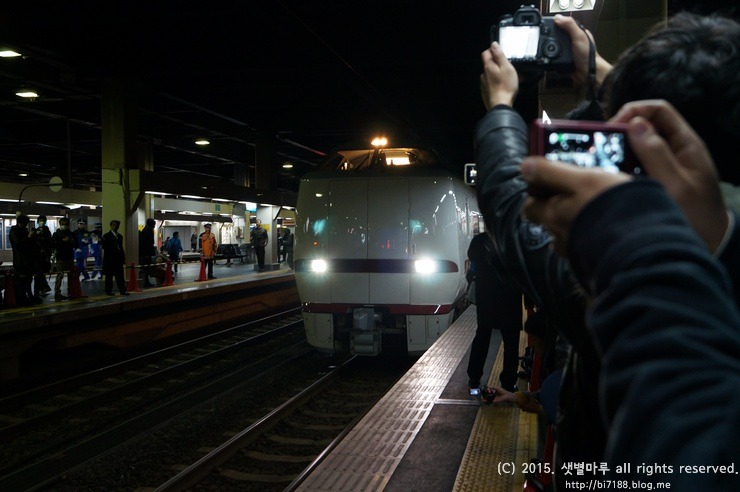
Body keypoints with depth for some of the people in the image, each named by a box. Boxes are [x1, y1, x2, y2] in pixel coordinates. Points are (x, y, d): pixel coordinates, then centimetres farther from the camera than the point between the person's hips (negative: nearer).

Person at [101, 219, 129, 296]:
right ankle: (108, 291, 7)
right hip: (110, 259, -6)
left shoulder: (120, 236, 17)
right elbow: (104, 246, -12)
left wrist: (123, 258, 12)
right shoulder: (106, 236, -3)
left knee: (120, 276, 4)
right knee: (109, 276, 0)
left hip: (118, 259, 6)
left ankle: (122, 290, 5)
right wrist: (114, 250, -18)